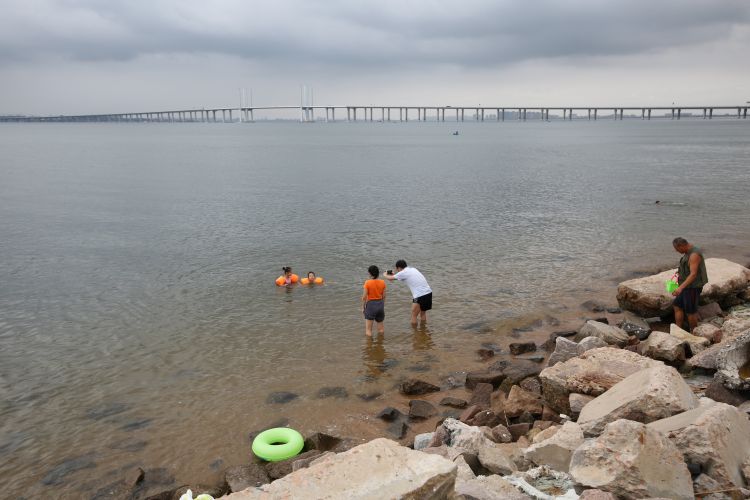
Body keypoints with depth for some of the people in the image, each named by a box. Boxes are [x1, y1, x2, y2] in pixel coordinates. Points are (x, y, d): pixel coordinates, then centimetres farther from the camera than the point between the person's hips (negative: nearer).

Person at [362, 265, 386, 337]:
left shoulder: (367, 283, -15)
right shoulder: (382, 282, -4)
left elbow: (364, 297, -13)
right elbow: (384, 296, 2)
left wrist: (363, 307, -1)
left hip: (371, 305, -5)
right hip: (380, 304, 5)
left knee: (368, 329, 5)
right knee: (381, 328, 21)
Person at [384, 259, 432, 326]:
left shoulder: (403, 273, -3)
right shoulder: (413, 269, 17)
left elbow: (390, 278, 9)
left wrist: (385, 275, 31)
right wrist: (394, 275, 41)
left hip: (420, 296, -8)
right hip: (428, 292, 8)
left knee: (414, 316, 9)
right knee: (423, 313, 25)